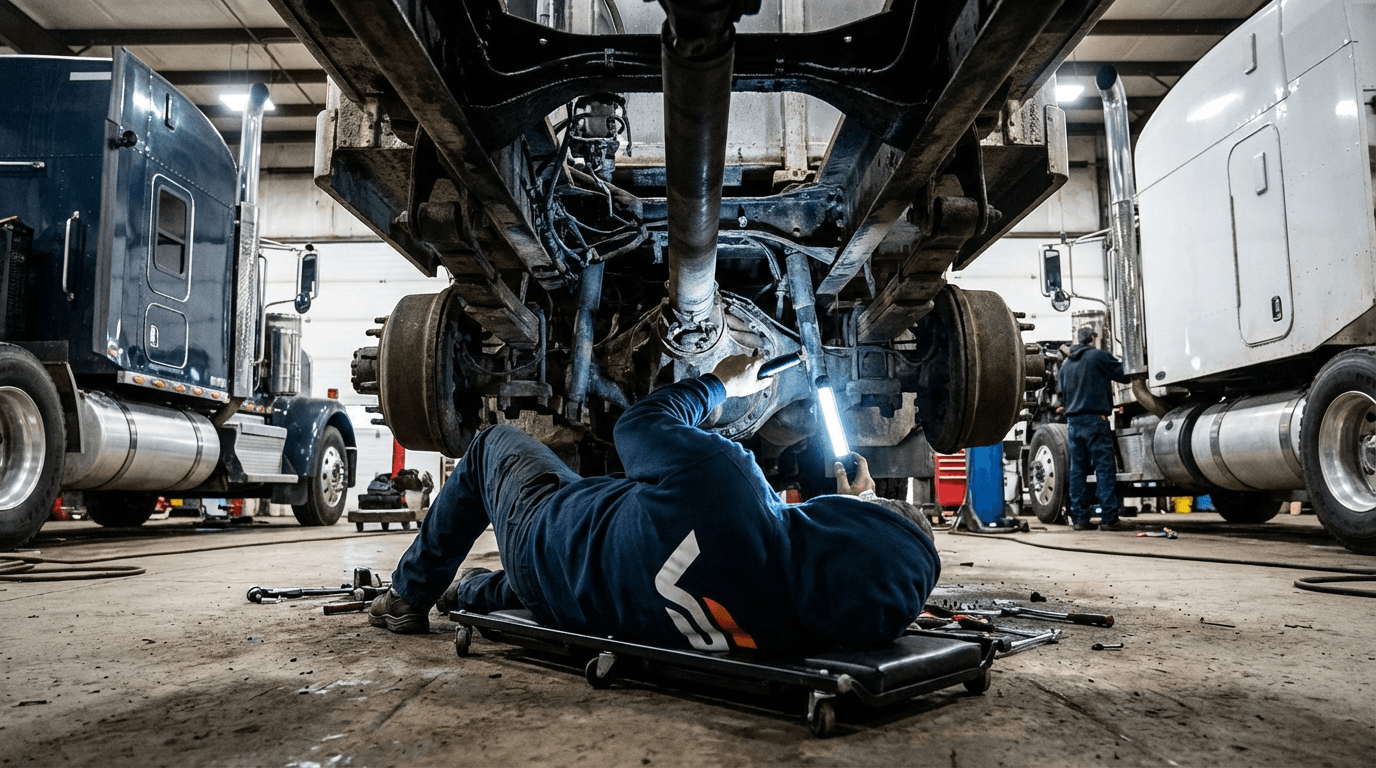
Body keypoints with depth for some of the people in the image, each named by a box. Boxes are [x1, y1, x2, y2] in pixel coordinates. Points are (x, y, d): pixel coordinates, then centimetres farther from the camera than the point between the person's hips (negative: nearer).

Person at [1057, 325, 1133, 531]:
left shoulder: (1066, 364, 17)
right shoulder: (1098, 356, -3)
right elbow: (1124, 375, -1)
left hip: (1073, 421, 7)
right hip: (1095, 419, -6)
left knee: (1077, 470, 6)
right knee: (1105, 468, -6)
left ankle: (1079, 518, 6)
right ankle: (1109, 518, -9)